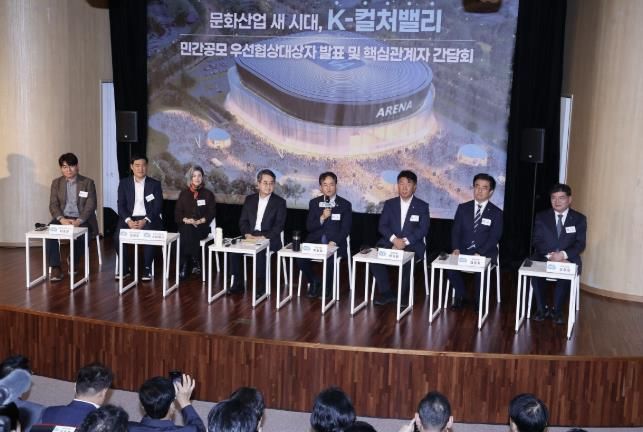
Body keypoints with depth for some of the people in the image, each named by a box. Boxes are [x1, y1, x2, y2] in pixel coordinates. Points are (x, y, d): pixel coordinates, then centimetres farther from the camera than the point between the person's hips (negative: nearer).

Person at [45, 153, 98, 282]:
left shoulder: (88, 182, 0)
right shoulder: (56, 182, 8)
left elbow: (90, 206, -8)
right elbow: (53, 205, 1)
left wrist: (79, 221, -24)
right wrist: (62, 219, -19)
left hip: (82, 219, -2)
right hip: (63, 218, 2)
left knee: (81, 233, -33)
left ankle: (74, 263, -2)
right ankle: (55, 268, -24)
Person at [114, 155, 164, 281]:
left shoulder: (155, 184, 6)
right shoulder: (124, 183, 10)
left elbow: (158, 207, -1)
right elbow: (121, 205, 3)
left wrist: (145, 221, -17)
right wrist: (128, 220, -16)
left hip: (148, 219, -1)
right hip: (129, 218, 1)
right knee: (118, 237, -27)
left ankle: (147, 269, -14)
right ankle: (125, 268, -8)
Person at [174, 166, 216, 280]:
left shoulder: (208, 194, 11)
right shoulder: (184, 194, 16)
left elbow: (211, 213, 4)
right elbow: (177, 213, 11)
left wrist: (199, 221, -13)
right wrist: (186, 220, -10)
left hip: (202, 227, -1)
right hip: (185, 225, 2)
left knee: (189, 232, -35)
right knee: (187, 232, -35)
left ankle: (185, 266, -30)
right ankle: (195, 263, -31)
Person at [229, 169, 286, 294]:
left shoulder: (279, 202, 1)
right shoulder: (249, 199, 12)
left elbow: (279, 225, -7)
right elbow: (243, 221, 10)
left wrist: (262, 237, -21)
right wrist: (247, 234, -11)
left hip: (269, 239, -4)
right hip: (250, 236, 4)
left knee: (260, 251, -35)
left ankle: (261, 286, -23)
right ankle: (238, 283, -11)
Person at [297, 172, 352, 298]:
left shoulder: (345, 204, 4)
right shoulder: (314, 203, 11)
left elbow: (345, 229, -4)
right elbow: (309, 227, 4)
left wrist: (334, 242, -20)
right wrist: (322, 218, -14)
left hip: (335, 243, -2)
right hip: (315, 241, 2)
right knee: (300, 258, -25)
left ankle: (326, 287, -5)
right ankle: (314, 281, 5)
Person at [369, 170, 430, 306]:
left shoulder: (422, 206, 4)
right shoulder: (389, 204, 11)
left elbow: (423, 229, -6)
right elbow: (382, 226, 2)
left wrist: (405, 241, -19)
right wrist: (394, 239, -17)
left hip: (412, 245, -3)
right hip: (390, 242, 3)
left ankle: (403, 294, -14)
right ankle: (386, 293, -13)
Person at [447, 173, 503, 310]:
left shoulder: (496, 213, 2)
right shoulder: (463, 208, 9)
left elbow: (494, 238, -7)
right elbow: (455, 231, 5)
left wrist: (479, 253, -21)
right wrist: (456, 249, -14)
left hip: (485, 253, -2)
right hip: (463, 251, 2)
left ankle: (479, 300, -7)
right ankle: (460, 296, -1)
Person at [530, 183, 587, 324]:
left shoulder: (579, 219, 5)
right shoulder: (541, 217, 8)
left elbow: (580, 244, -4)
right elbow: (537, 241, -1)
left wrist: (563, 254, -23)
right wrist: (550, 255, -20)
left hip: (568, 259, -1)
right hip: (544, 257, 1)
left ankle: (557, 310, -14)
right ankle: (542, 309, -13)